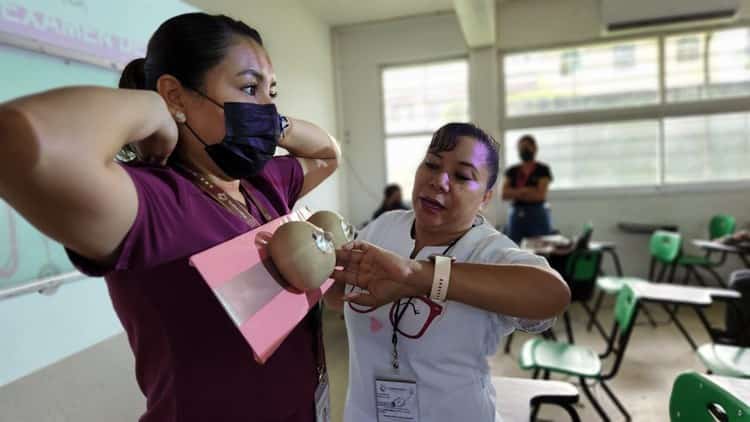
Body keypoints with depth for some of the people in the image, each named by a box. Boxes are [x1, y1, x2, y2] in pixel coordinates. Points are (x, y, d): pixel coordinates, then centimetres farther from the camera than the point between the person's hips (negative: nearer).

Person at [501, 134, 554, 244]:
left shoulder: (543, 169, 2)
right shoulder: (512, 171, 12)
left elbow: (540, 195, -7)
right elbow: (504, 194, 2)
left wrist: (515, 193, -1)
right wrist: (525, 190, -8)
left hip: (538, 215, -3)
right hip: (516, 215, 3)